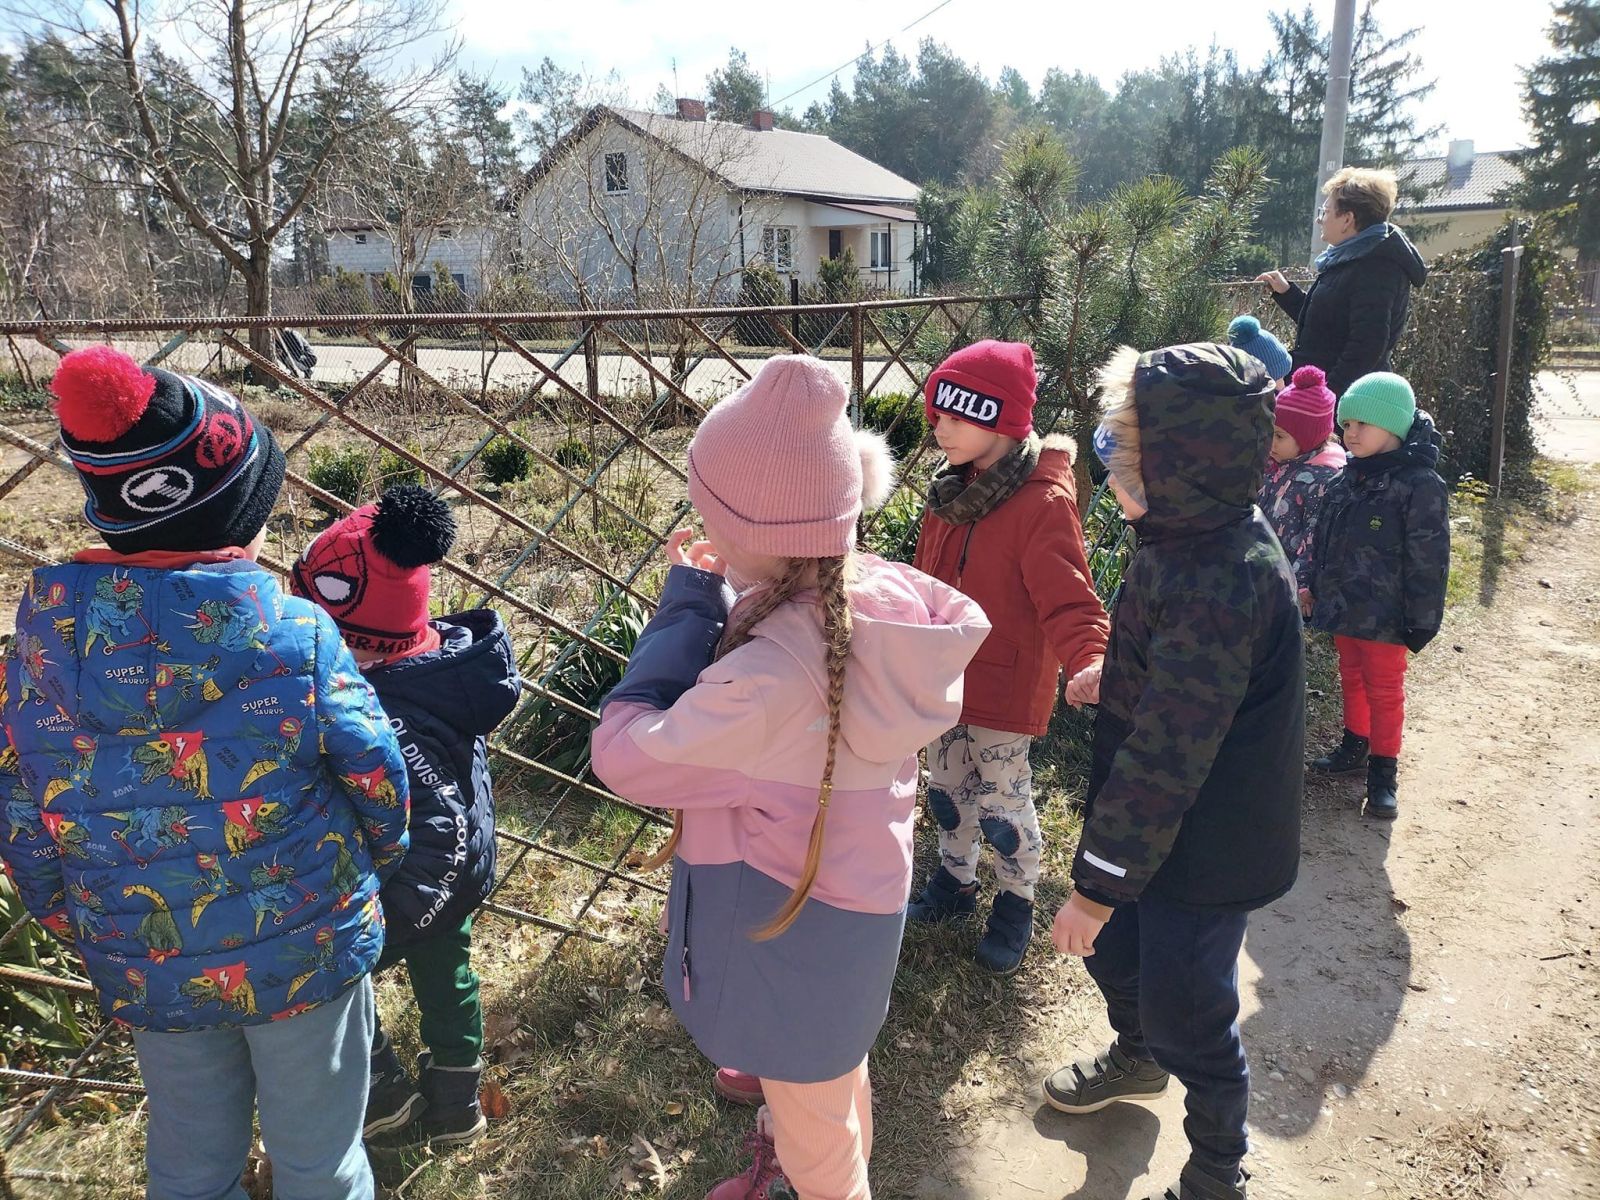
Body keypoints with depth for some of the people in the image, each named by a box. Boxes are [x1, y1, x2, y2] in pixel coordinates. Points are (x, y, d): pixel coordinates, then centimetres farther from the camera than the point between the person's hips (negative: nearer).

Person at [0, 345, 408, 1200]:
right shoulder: (295, 634, -22)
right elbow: (377, 780, -12)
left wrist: (74, 923, 15)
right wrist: (374, 866, 10)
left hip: (146, 965, 4)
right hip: (303, 946, -3)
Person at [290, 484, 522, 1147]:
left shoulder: (387, 722, -39)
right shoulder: (443, 647, -14)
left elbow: (440, 828, -37)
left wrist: (394, 917, -26)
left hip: (421, 886, -8)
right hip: (463, 873, 8)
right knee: (446, 978, 26)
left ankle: (385, 1099, 37)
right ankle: (454, 1108, 49)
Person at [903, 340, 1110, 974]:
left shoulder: (1043, 501, -22)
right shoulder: (955, 489, 2)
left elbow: (1067, 600, -27)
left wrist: (1088, 660, -45)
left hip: (1005, 686, -7)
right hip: (943, 678, 7)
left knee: (1003, 803, 8)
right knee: (946, 789, 20)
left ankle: (1015, 904, 33)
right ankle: (955, 882, 43)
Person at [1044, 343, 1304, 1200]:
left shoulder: (1218, 587, -33)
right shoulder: (1193, 538, -3)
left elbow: (1164, 757, -29)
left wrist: (1097, 884, -22)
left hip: (1204, 847, -9)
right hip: (1156, 821, 9)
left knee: (1183, 1008, 10)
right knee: (1111, 946, 26)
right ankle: (1137, 1058, 57)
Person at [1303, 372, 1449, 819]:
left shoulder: (1420, 486, -18)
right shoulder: (1348, 478, 4)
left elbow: (1428, 561, -16)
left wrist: (1421, 622, -15)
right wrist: (1314, 586, 18)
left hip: (1384, 615, -7)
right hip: (1344, 606, 7)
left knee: (1384, 690, 6)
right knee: (1352, 678, 20)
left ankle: (1384, 770, 19)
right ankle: (1355, 745, 37)